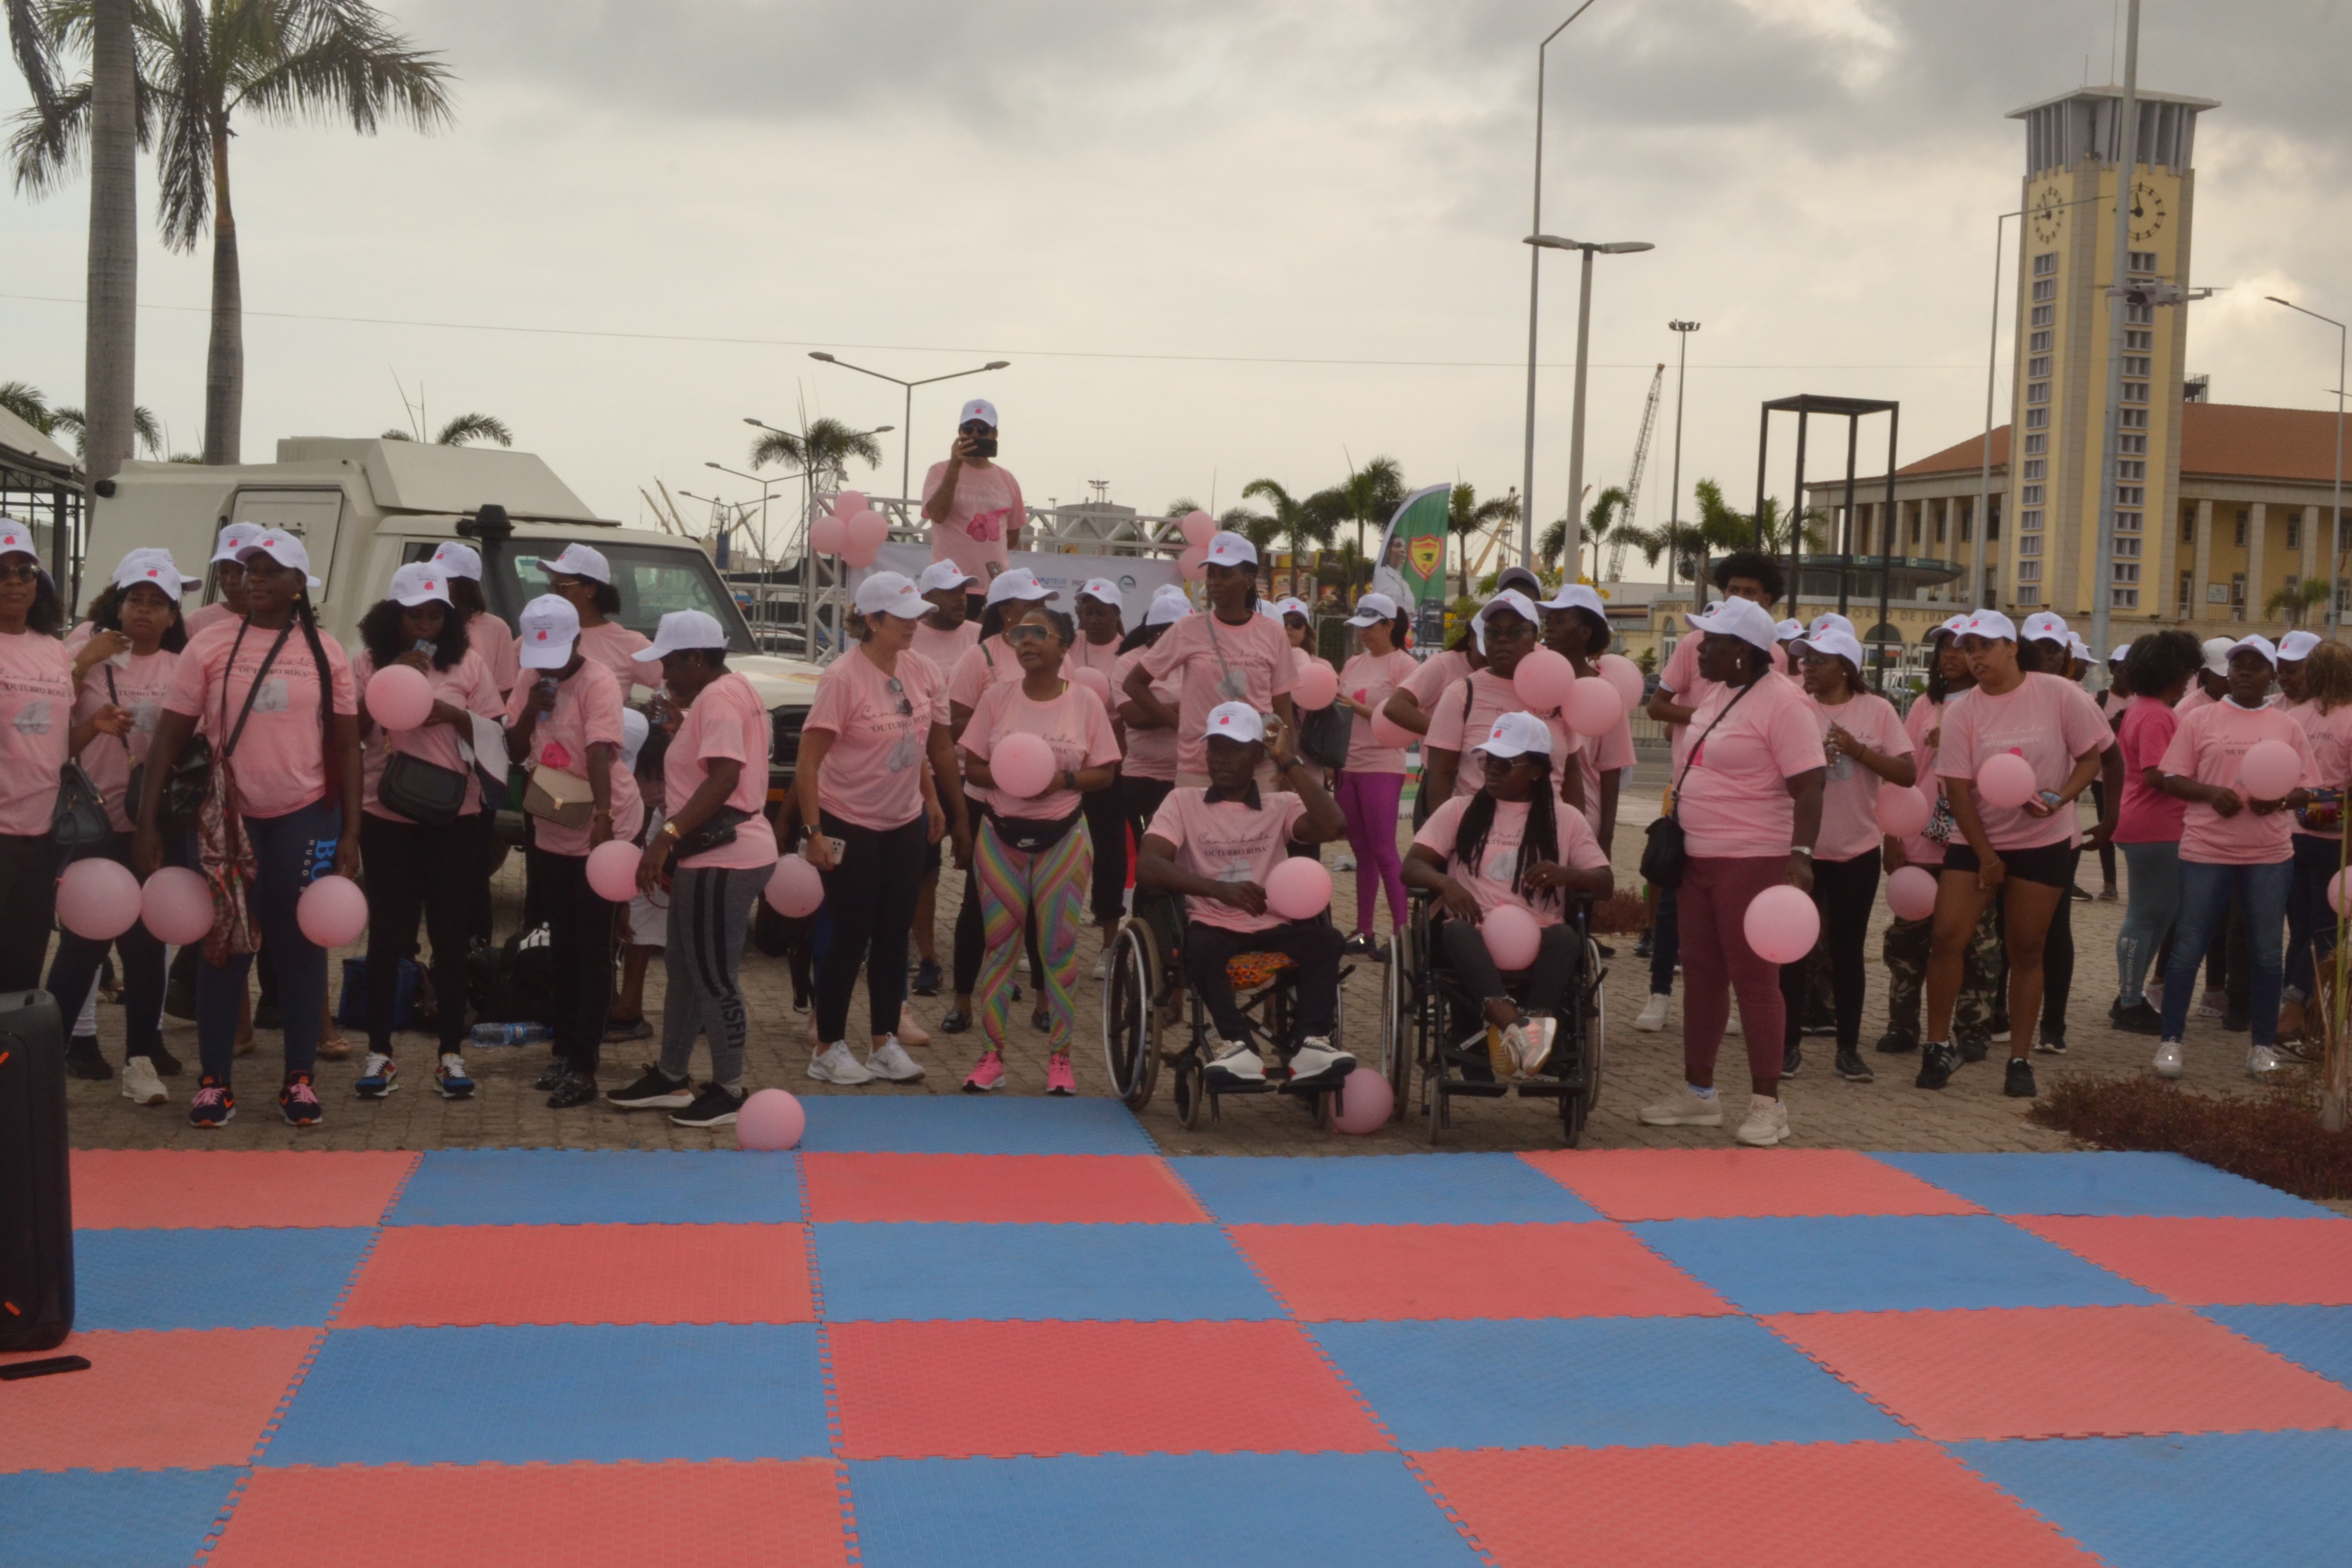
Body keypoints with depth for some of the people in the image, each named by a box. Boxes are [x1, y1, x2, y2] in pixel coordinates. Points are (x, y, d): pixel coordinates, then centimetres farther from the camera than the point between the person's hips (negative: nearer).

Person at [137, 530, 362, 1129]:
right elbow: (169, 736, -1)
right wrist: (149, 822, -7)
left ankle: (299, 1079, 15)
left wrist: (350, 832, -1)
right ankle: (214, 1081, 11)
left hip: (307, 816, 1)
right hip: (229, 816, -1)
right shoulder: (210, 645, -2)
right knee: (224, 947, 3)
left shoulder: (326, 653, 2)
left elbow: (347, 745, 5)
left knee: (303, 947, 6)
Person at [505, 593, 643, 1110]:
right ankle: (568, 1050, 29)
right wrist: (530, 710, -14)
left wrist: (602, 814, -44)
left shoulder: (597, 682, -17)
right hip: (551, 830, 8)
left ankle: (583, 1067, -3)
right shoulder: (530, 681, 5)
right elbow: (515, 751, 5)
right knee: (562, 946, 17)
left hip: (601, 830, -8)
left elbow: (600, 751, -30)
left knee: (592, 949, -4)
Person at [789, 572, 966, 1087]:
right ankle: (830, 1048, 12)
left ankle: (886, 1041, 21)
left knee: (894, 934, 11)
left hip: (905, 823, 6)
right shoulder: (843, 678, -20)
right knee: (851, 937, 0)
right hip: (848, 823, -6)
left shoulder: (923, 673, -1)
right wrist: (813, 831, -22)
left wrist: (934, 802, 11)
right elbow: (808, 761, -19)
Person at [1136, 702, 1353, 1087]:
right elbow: (1147, 867, -9)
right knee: (1200, 946, -35)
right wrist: (1220, 889, -23)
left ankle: (1309, 1043, -35)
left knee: (1325, 938, -27)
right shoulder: (1183, 801, 6)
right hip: (1213, 927, -2)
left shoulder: (1281, 805, 11)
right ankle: (1236, 1044, -36)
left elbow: (1332, 827, -10)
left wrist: (1289, 762, -4)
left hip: (1272, 928, 2)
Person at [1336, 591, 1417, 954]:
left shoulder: (1402, 665, -5)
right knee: (1362, 852, 9)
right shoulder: (1354, 665, 14)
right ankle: (1364, 933, 13)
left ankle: (1403, 932, -5)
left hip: (1382, 767, -7)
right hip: (1349, 765, 7)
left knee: (1384, 852, -8)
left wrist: (1354, 705, -18)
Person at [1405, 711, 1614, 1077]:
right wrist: (1445, 883, -17)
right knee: (1456, 930, -36)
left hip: (1537, 948, 1)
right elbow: (1411, 866, 7)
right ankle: (1509, 1018, -59)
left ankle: (1537, 1023, -56)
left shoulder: (1567, 821, 15)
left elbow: (1605, 884, 10)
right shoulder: (1460, 811, 15)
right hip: (1476, 944, 0)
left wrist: (1565, 875, -14)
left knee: (1565, 937, -33)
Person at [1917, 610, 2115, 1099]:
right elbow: (1958, 788, -5)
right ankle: (1938, 1046, 6)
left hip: (2045, 843, -1)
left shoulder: (2059, 695, -7)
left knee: (2026, 951, 4)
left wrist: (2059, 797, -20)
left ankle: (2020, 1060, 13)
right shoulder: (1962, 712, -3)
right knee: (1947, 937, -8)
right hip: (1976, 841, 1)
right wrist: (1985, 855, -9)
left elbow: (2092, 754, -2)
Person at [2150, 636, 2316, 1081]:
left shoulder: (2288, 727, 6)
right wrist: (2211, 793, -17)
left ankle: (2264, 1045, 16)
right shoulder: (2200, 719, 2)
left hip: (2269, 855, 2)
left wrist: (2280, 801, -14)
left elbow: (2307, 790, 7)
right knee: (2187, 948, 1)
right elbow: (2172, 779, 1)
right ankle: (2170, 1041, 10)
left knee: (2267, 952, 5)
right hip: (2206, 851, -1)